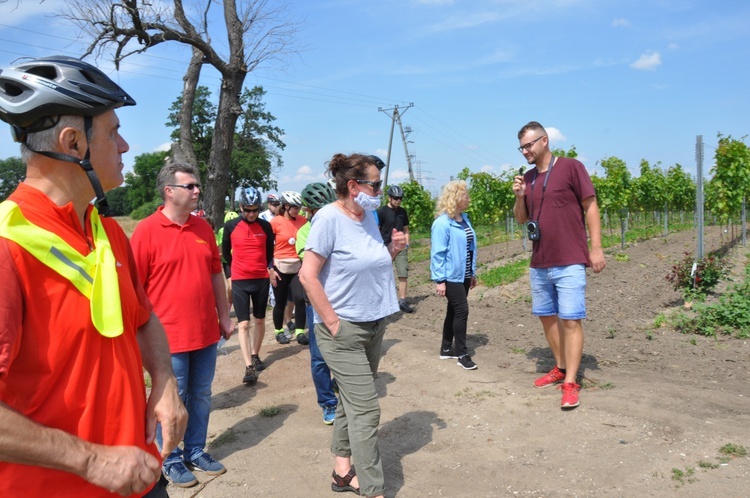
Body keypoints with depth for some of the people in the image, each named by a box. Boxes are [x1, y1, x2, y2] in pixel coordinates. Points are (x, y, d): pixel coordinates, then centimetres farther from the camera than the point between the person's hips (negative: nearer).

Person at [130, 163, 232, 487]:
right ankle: (170, 459, 27)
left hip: (206, 333, 5)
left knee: (201, 396, 16)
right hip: (170, 336, -5)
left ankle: (195, 451, 33)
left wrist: (224, 316, 14)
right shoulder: (147, 231, -10)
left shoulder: (203, 228, 6)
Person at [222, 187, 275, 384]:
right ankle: (249, 367, -7)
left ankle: (255, 355, 31)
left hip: (261, 279, 2)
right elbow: (225, 251, 11)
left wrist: (269, 268, 9)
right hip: (239, 281, -2)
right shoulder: (230, 226, -4)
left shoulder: (266, 226, -1)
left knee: (260, 320, 13)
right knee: (243, 324, -6)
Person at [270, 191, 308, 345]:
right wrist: (270, 270, -7)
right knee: (281, 302, 8)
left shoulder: (302, 220, 2)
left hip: (298, 267, 2)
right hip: (280, 268, -2)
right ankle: (279, 331, 25)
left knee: (300, 299, -8)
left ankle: (300, 332, 3)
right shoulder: (275, 222, -6)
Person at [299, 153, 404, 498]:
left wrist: (392, 251, -2)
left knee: (352, 401, 17)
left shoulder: (369, 215, 5)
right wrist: (333, 322, -17)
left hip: (374, 325, 8)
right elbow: (308, 275, -18)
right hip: (344, 330, -8)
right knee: (366, 410, -5)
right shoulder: (330, 217, -17)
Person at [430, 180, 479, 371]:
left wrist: (473, 272, 16)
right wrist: (439, 280, -18)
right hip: (451, 276, -8)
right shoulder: (442, 223, -17)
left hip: (463, 275, 8)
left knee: (454, 311, 14)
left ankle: (446, 349, 26)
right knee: (461, 310, -8)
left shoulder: (464, 219, 8)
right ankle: (462, 354, 3)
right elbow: (437, 253, -17)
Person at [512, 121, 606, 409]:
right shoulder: (528, 178, 11)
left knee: (571, 320, -5)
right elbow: (521, 219, 16)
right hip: (539, 264, 7)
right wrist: (519, 197, -4)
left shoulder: (571, 167, -6)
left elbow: (590, 206, -6)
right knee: (547, 317, 13)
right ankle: (560, 368, 29)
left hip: (570, 263, -6)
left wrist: (596, 248, -11)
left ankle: (571, 383, 0)